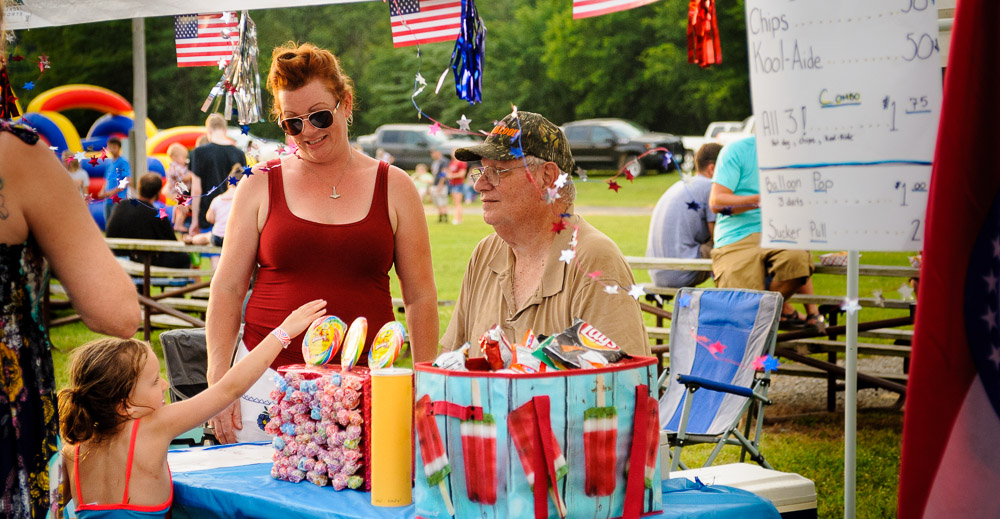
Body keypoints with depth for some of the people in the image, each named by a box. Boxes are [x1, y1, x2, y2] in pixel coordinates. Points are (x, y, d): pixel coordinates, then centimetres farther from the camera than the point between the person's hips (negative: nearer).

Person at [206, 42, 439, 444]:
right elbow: (227, 290, 6)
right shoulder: (260, 187, 7)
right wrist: (218, 382, -2)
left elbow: (420, 296, 10)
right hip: (268, 381, 0)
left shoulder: (393, 188, 8)